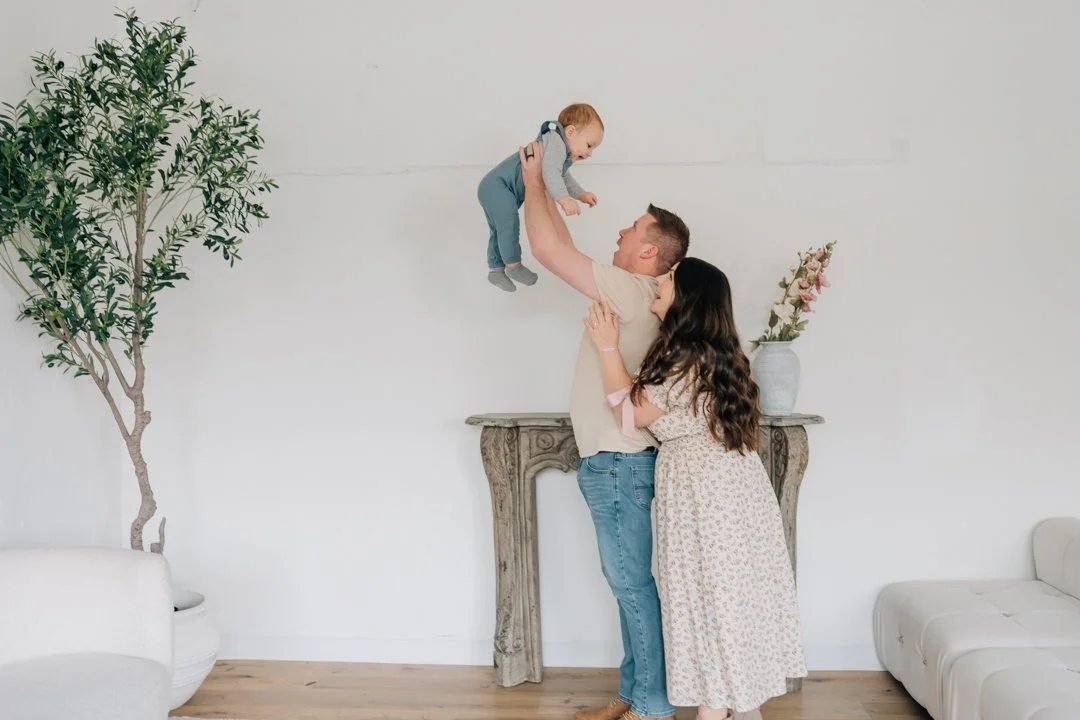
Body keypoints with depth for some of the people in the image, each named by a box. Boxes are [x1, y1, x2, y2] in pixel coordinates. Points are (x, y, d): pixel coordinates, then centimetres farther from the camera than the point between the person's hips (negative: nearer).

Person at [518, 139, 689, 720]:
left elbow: (548, 248, -17)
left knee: (632, 584, -3)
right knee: (628, 583, 14)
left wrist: (533, 180, -3)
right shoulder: (632, 293, 12)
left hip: (618, 463, -10)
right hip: (615, 461, 10)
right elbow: (561, 248, 22)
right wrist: (541, 185, 20)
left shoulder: (633, 292, -16)